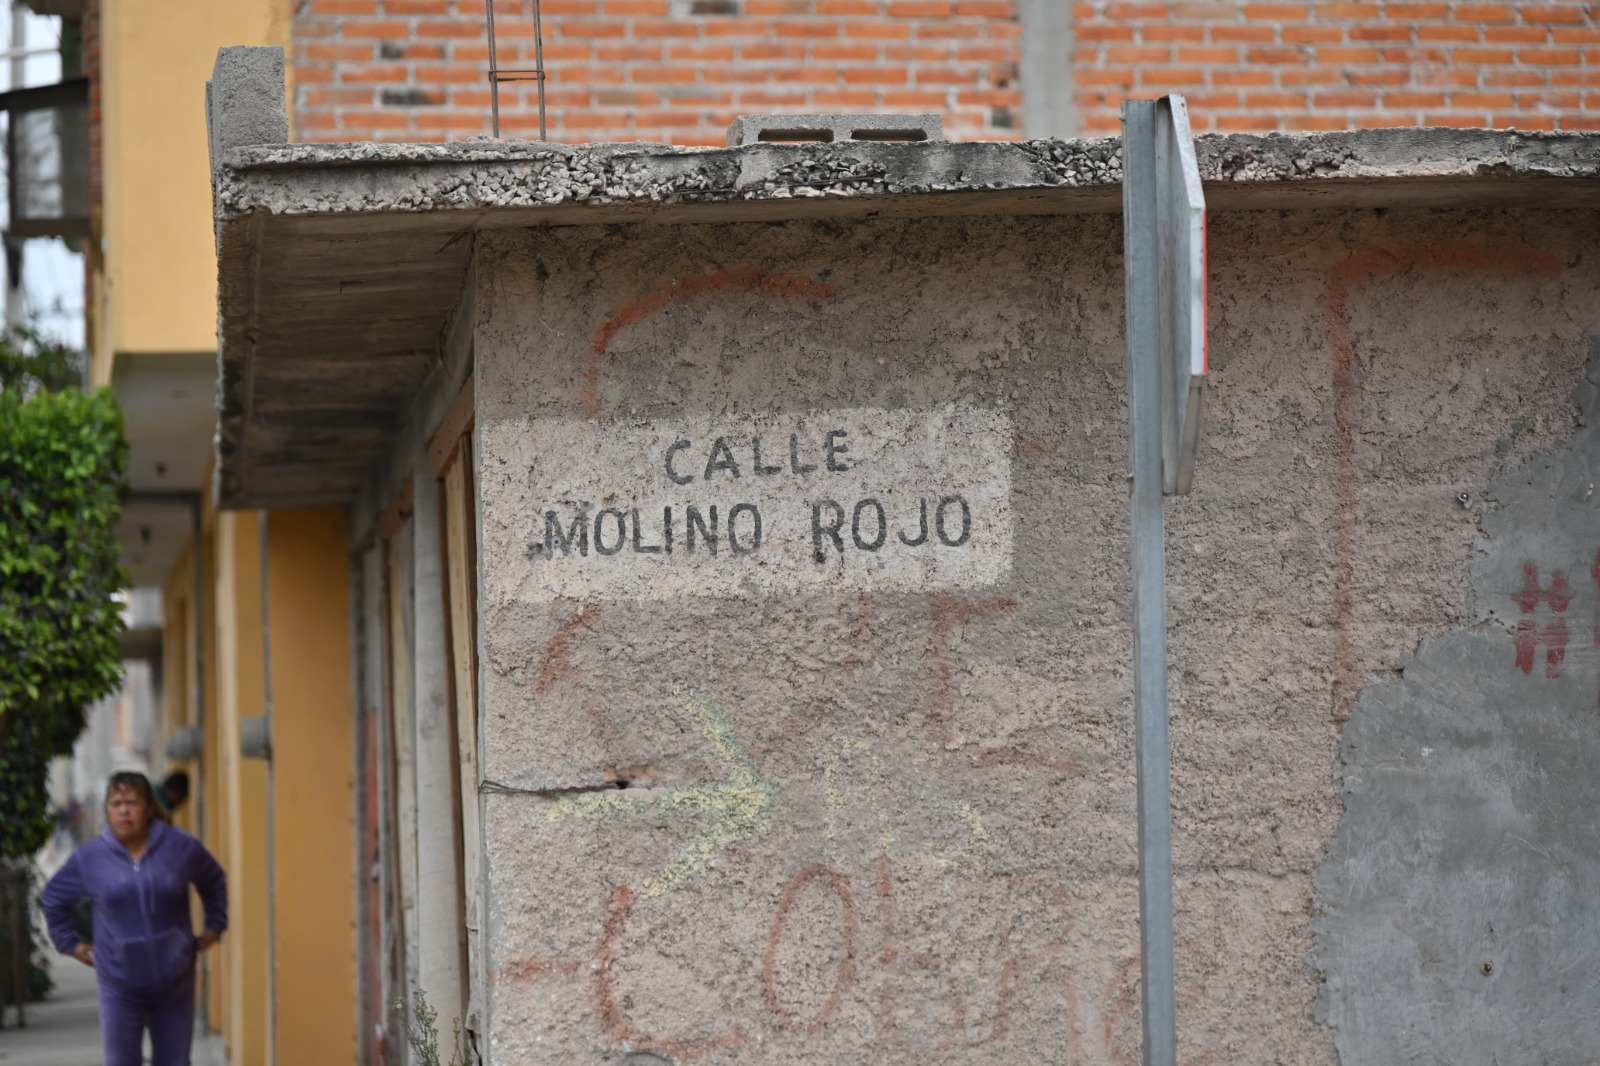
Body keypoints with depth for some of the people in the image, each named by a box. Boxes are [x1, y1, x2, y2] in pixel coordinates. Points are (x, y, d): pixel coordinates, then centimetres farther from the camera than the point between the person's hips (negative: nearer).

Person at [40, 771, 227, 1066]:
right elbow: (53, 899, 14)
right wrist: (69, 943, 9)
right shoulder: (89, 858, -3)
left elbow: (215, 882, 17)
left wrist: (214, 927, 12)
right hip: (120, 986, -1)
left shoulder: (182, 848, -2)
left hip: (175, 983, 1)